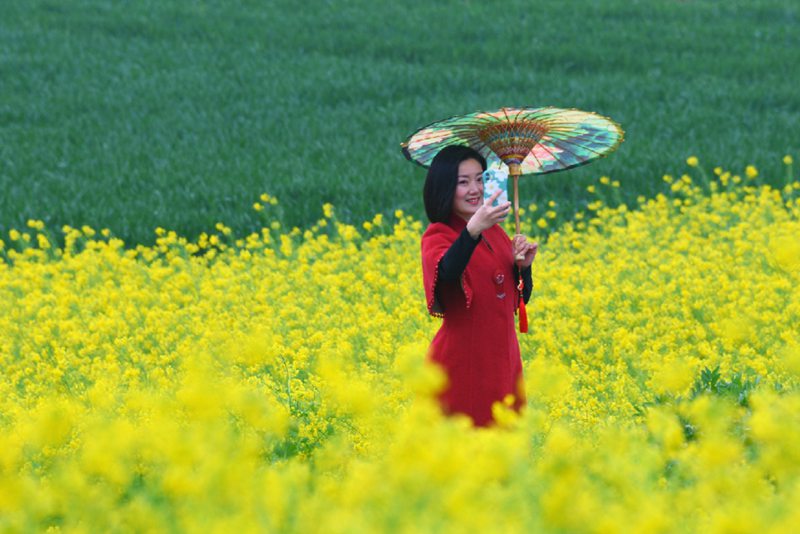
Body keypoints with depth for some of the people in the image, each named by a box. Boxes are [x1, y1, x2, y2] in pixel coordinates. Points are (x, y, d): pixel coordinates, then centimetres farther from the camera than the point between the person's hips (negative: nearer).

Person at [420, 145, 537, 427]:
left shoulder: (496, 232, 12)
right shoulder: (437, 235, -7)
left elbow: (520, 299, 16)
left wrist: (523, 266, -3)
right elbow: (446, 271, -32)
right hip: (462, 363, -6)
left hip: (503, 359, 6)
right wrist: (472, 230, -47)